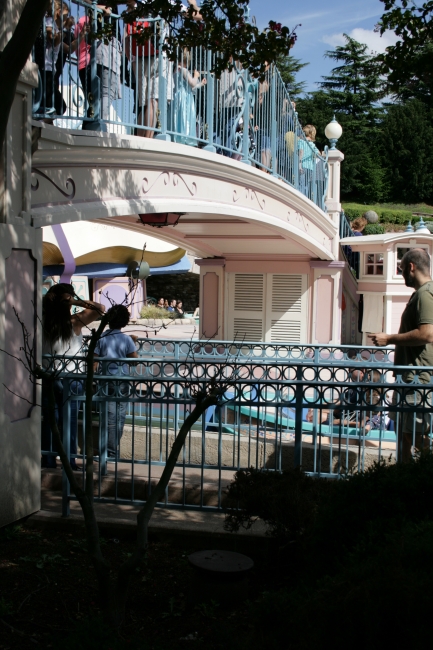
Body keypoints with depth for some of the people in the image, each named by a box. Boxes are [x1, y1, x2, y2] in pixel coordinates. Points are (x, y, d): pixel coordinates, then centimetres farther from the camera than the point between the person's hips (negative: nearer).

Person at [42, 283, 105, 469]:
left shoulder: (43, 322, -5)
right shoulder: (74, 322, -13)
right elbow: (100, 308, -11)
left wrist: (48, 298, 3)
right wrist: (75, 301, -12)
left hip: (48, 378, 3)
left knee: (49, 420, 10)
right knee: (69, 421, 6)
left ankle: (49, 460, 16)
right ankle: (69, 461, 11)